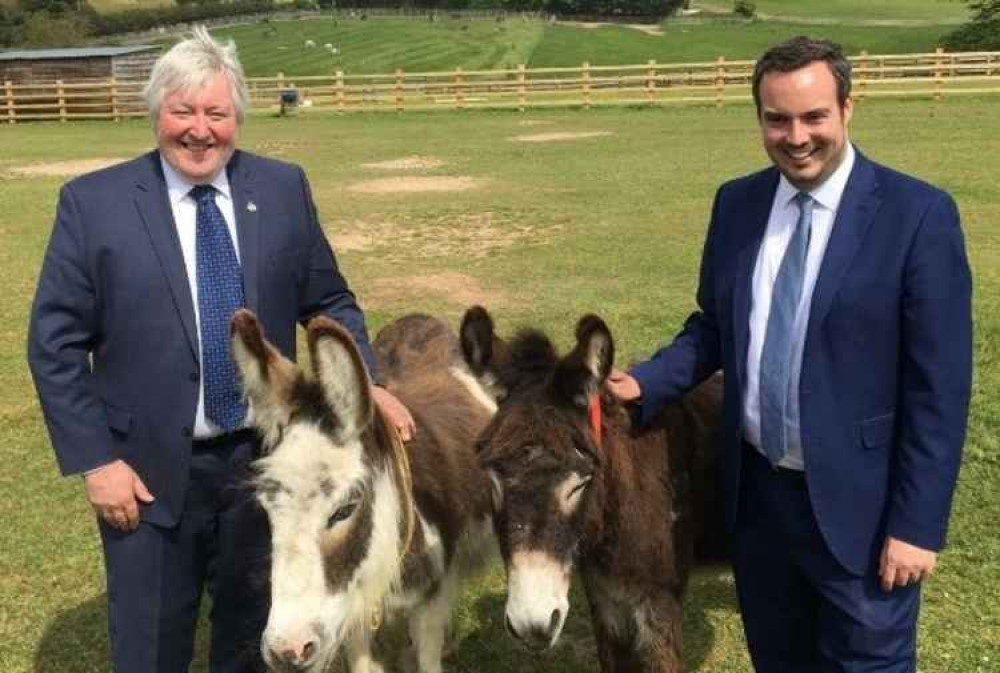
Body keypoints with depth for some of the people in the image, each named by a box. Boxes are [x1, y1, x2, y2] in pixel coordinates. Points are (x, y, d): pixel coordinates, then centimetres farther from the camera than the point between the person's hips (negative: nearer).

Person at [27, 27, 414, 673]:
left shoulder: (285, 188, -1)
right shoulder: (93, 203, -8)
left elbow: (329, 301, 8)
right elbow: (55, 343, -6)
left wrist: (367, 382, -6)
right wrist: (96, 460, -10)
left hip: (266, 459, 3)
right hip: (149, 470, -2)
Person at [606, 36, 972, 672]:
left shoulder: (918, 214, -15)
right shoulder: (737, 202, 1)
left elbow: (939, 386, -14)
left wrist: (918, 523, -15)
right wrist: (645, 383, -6)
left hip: (856, 500, -4)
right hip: (756, 489, 5)